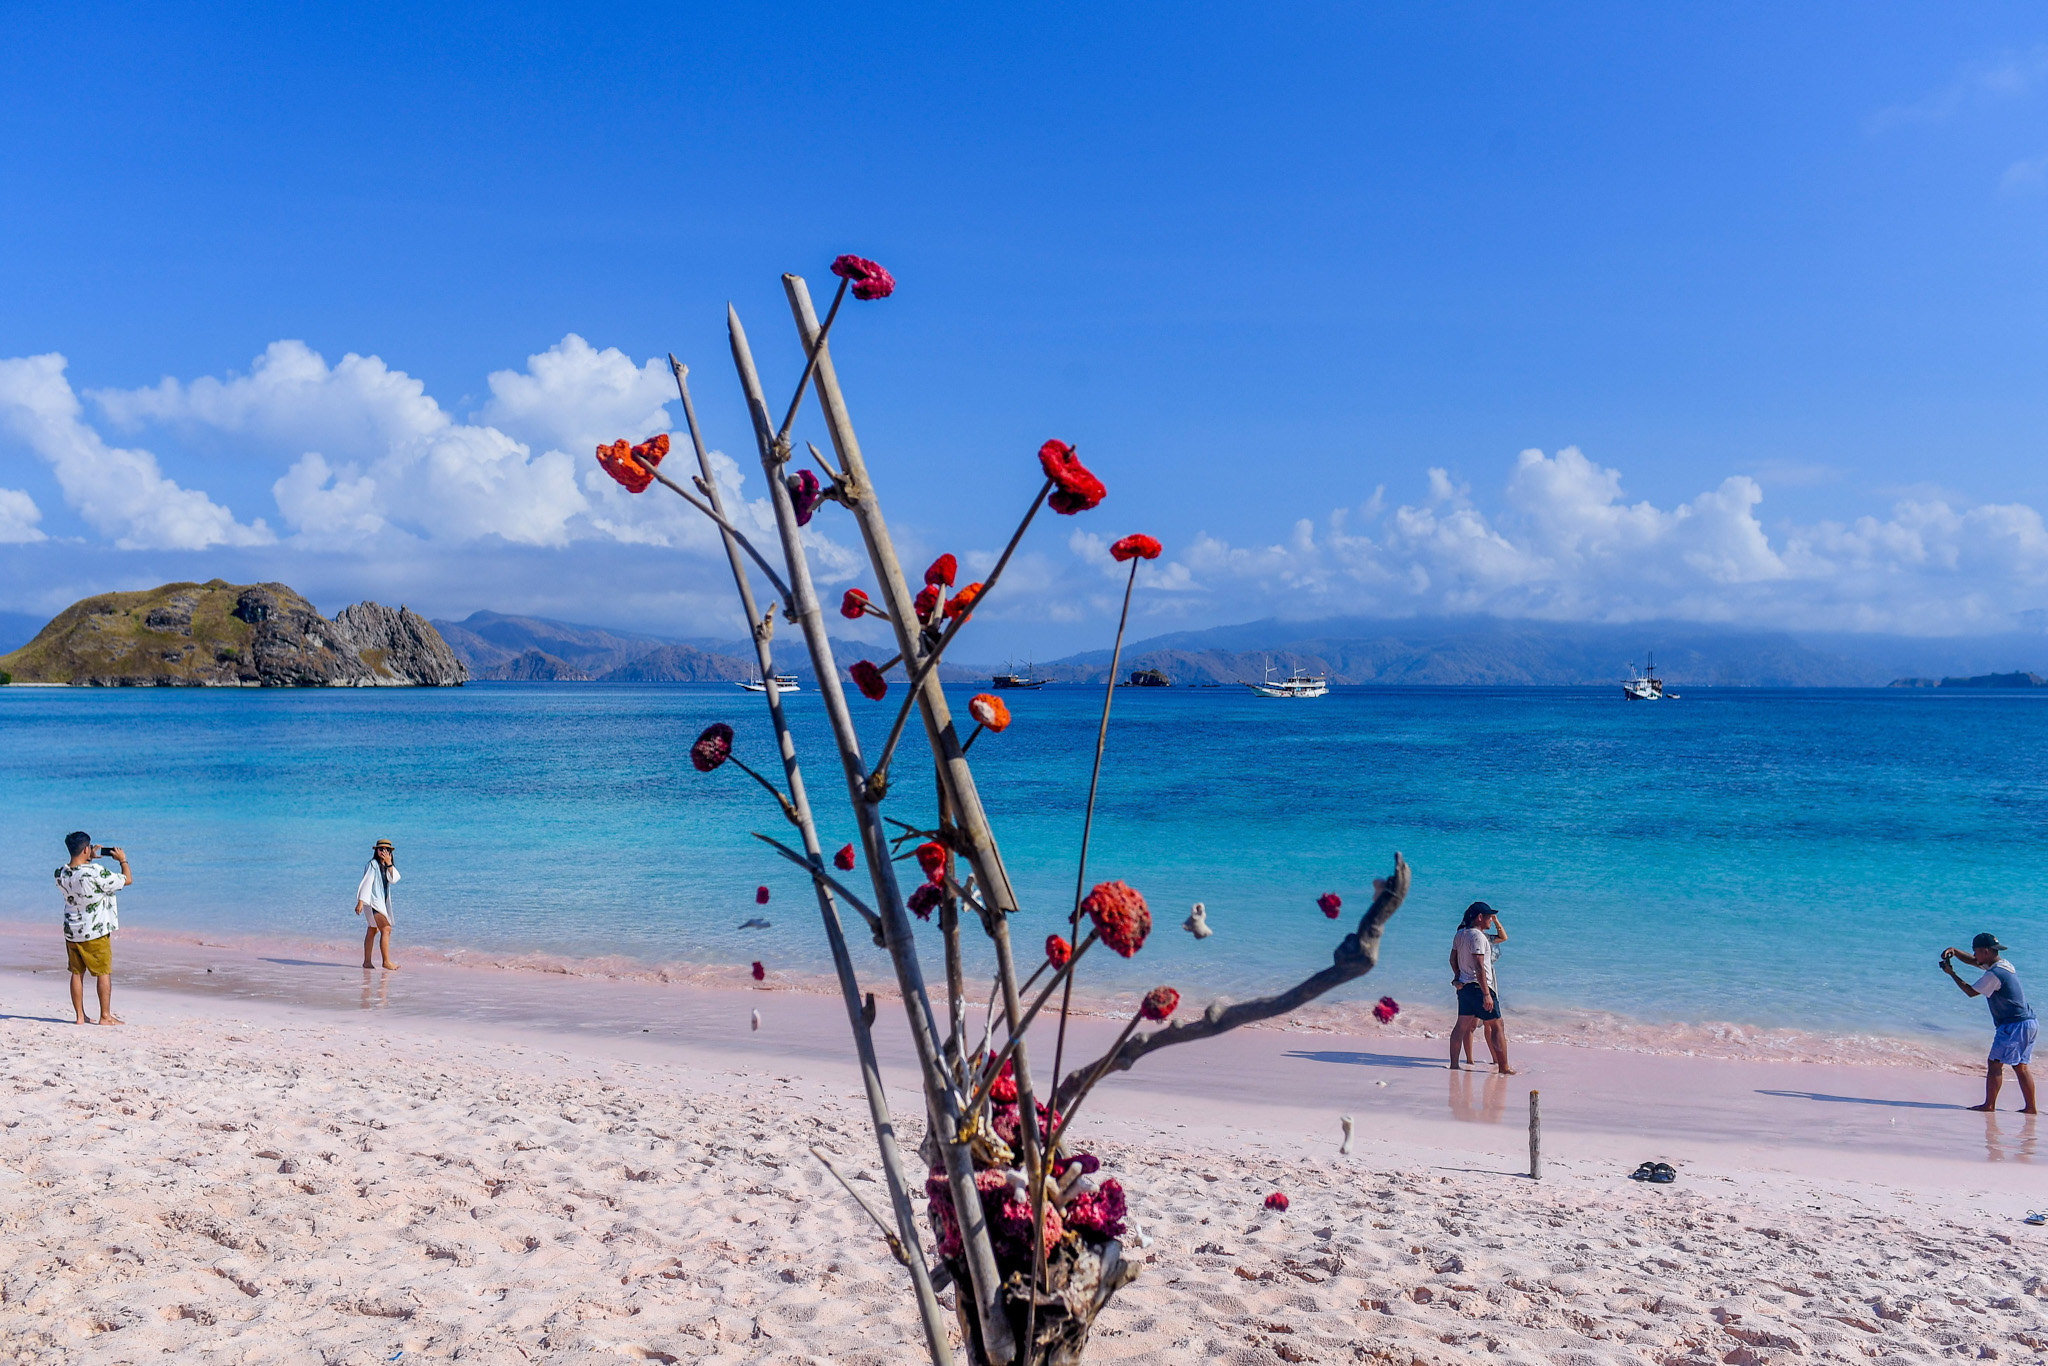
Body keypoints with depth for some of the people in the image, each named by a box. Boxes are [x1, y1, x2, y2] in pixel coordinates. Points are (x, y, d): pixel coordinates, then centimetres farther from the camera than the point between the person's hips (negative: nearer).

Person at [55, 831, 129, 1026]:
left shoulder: (62, 874, -4)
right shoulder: (96, 873, -23)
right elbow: (128, 880, -11)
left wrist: (90, 859, 21)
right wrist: (123, 860, 3)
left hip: (71, 932, 6)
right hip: (95, 933, -6)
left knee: (77, 973, 13)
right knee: (104, 973, 4)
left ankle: (79, 1016, 17)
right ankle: (105, 1016, 7)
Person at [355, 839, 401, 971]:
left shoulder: (387, 866, 12)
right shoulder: (373, 864, -10)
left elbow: (394, 879, -3)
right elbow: (366, 882, -14)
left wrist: (389, 864, -12)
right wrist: (360, 901, -19)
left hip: (381, 902, 9)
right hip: (373, 901, -9)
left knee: (372, 931, 12)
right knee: (386, 929, -15)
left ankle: (367, 962, 17)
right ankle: (386, 961, -14)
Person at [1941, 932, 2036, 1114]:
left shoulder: (1994, 974, -18)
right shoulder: (2004, 964, 12)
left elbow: (1971, 991, -8)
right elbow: (1972, 960, 23)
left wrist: (1951, 973, 0)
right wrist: (1954, 951, 8)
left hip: (2014, 1026, -10)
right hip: (2029, 1023, 10)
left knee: (1995, 1063, -5)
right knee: (2020, 1066, 12)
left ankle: (1989, 1105, -3)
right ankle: (2031, 1107, 13)